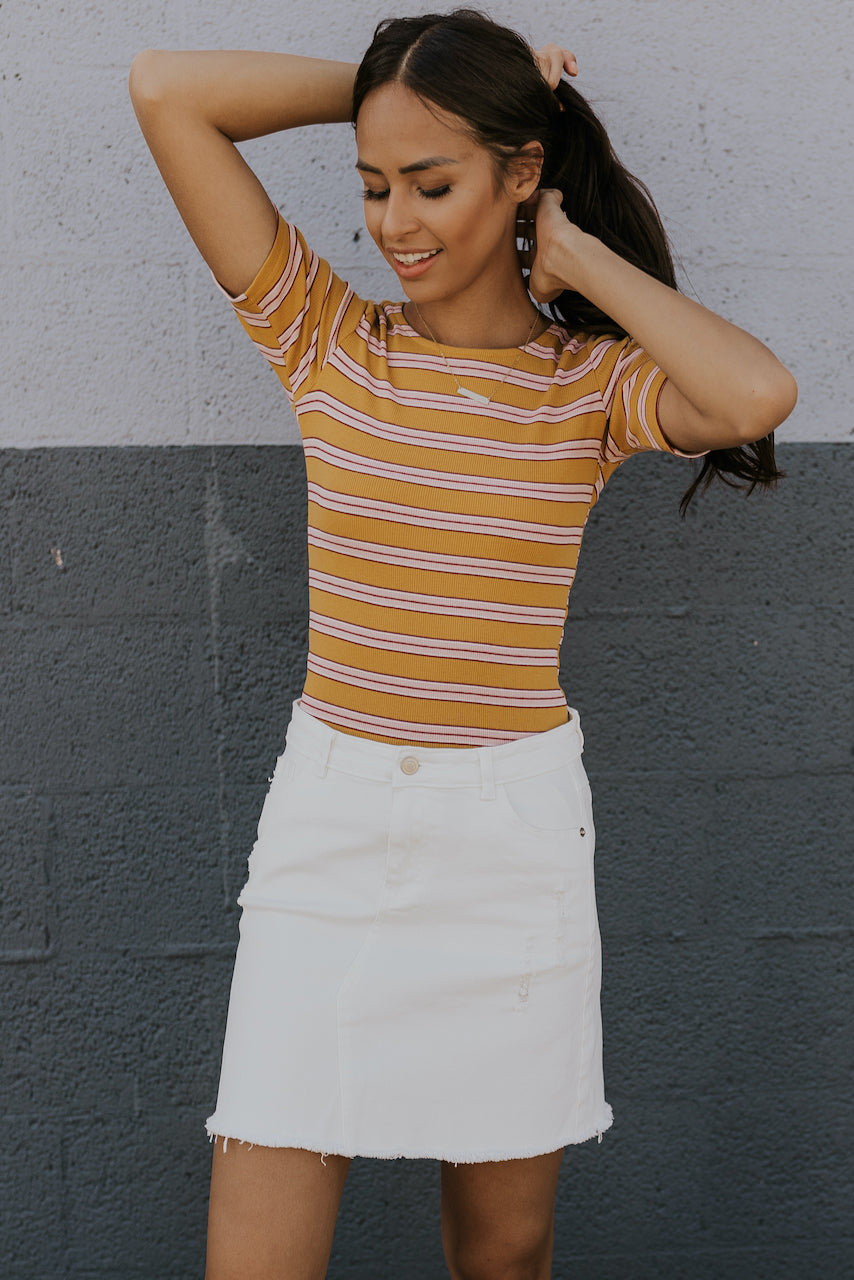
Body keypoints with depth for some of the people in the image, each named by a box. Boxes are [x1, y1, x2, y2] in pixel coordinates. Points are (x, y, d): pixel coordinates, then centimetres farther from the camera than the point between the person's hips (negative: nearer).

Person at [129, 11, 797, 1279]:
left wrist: (579, 257, -10)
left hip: (514, 828, 0)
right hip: (328, 821, 1)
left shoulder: (591, 379, 0)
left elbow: (758, 394, -24)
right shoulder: (327, 341, 2)